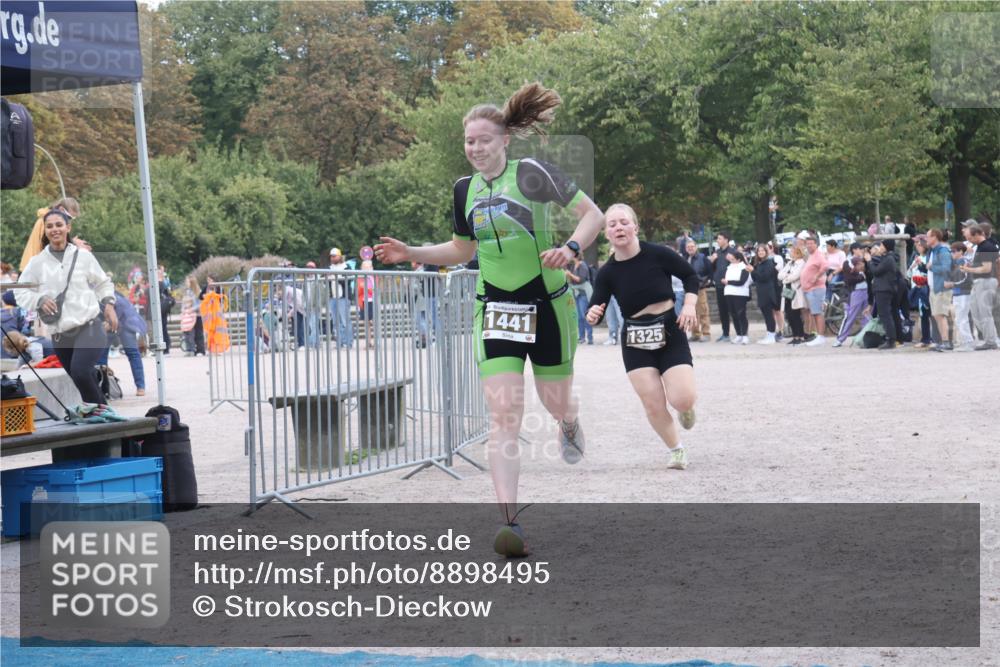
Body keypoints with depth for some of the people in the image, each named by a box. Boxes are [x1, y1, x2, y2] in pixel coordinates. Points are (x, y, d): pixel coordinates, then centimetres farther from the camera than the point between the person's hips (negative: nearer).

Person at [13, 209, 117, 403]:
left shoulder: (83, 256, 2)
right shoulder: (37, 262, 3)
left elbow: (102, 283, 16)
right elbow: (20, 293, 6)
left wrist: (108, 304, 0)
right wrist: (40, 300, -13)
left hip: (89, 327, -3)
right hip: (60, 334, 3)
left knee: (81, 372, -25)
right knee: (83, 379, 13)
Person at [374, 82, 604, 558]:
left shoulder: (531, 173, -11)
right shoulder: (466, 190, 6)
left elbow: (592, 213, -7)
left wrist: (570, 248, -24)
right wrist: (411, 254, 10)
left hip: (547, 304, -3)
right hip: (495, 308, 3)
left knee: (556, 402, 13)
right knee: (503, 415, -11)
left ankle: (569, 423, 54)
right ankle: (509, 521, -17)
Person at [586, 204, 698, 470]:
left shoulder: (658, 255, -12)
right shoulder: (608, 273, -6)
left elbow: (690, 275, 3)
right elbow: (596, 312, -5)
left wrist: (690, 305, -11)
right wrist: (592, 315, -28)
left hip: (670, 333, -2)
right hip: (635, 341, 2)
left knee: (683, 399, -15)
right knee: (653, 405, -4)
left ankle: (685, 408, 24)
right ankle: (676, 451, 22)